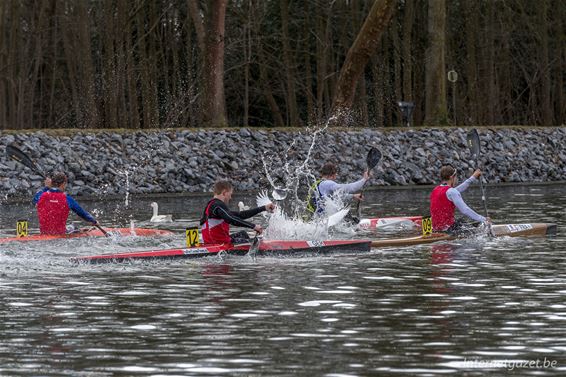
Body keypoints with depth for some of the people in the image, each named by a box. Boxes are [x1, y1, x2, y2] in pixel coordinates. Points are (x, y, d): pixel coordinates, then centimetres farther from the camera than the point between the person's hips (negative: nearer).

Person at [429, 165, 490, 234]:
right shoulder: (451, 192, -14)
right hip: (448, 228, -9)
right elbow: (465, 210, -17)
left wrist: (473, 177, 33)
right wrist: (483, 219, -10)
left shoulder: (435, 190, 13)